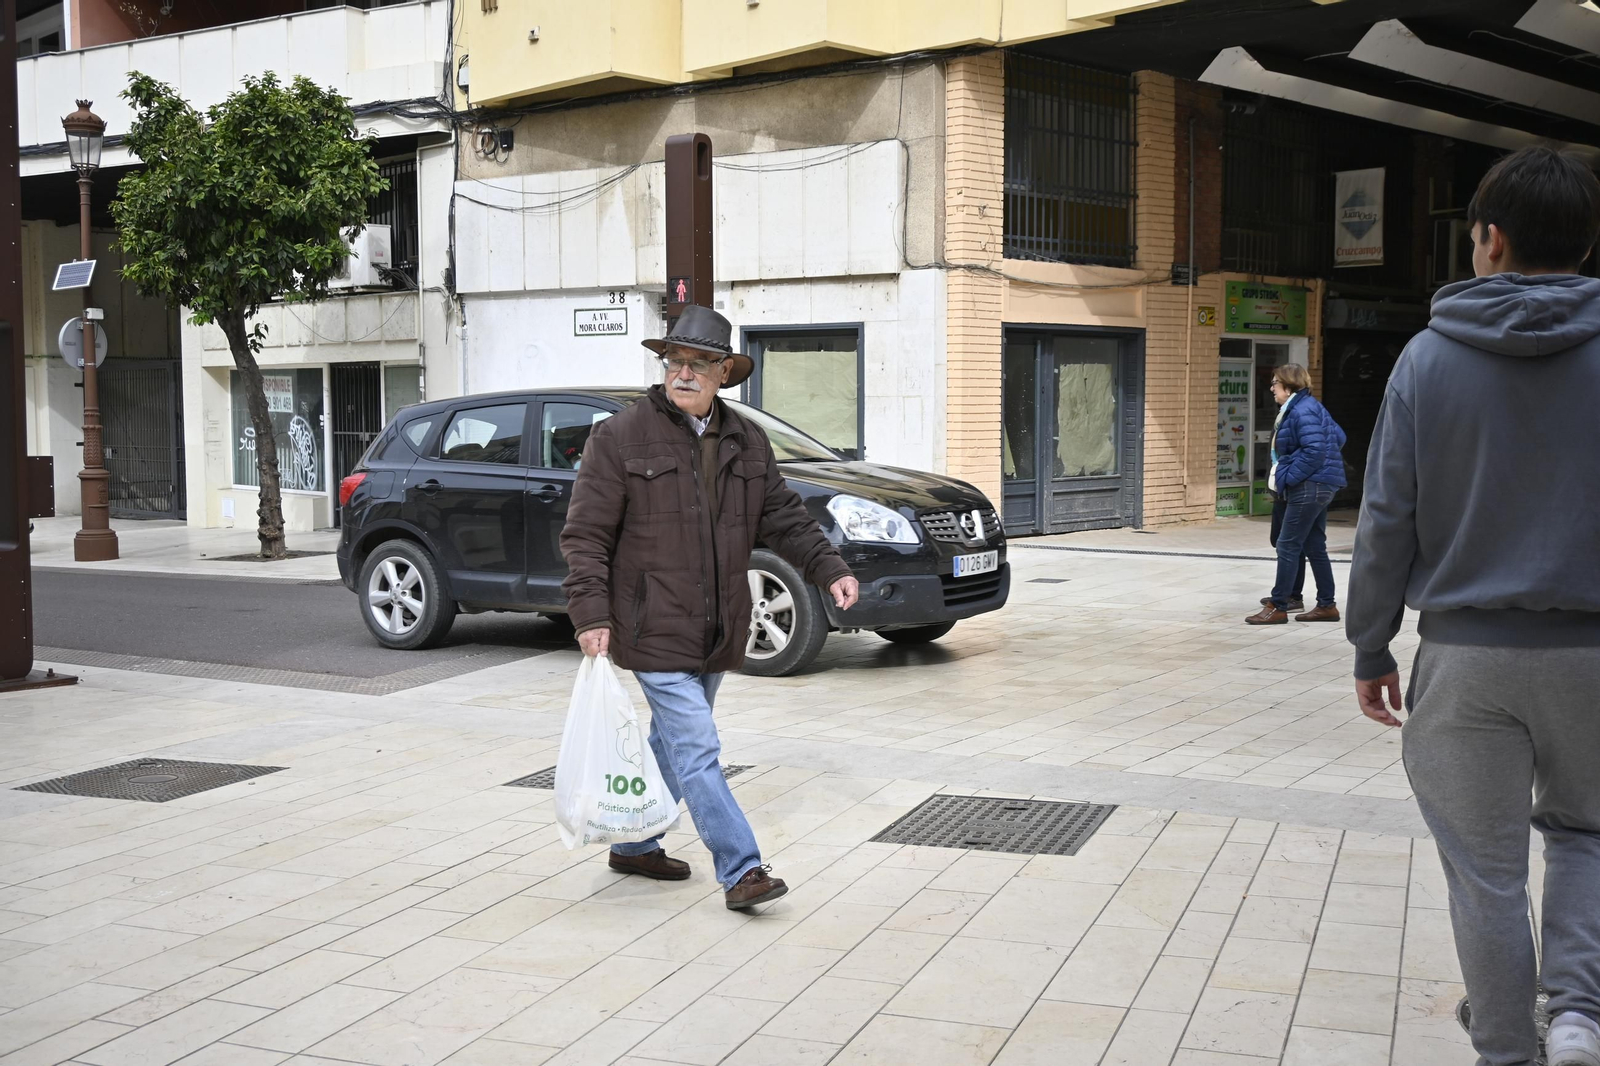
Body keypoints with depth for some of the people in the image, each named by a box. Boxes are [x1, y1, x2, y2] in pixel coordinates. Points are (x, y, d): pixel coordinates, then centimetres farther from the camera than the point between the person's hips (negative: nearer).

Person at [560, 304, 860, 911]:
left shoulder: (747, 443, 10)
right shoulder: (621, 438, -6)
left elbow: (784, 519, 13)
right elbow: (585, 535, -7)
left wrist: (830, 570, -1)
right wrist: (591, 614, -15)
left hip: (716, 634, 6)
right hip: (655, 631, -6)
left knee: (674, 744, 18)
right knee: (697, 752, -9)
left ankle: (635, 844, 35)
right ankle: (741, 870, -6)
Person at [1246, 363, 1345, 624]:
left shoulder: (1302, 411, -16)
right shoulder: (1310, 407, 15)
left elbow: (1314, 450, -24)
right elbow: (1339, 436, 20)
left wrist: (1288, 476, -17)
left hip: (1309, 486, -11)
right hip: (1319, 485, 11)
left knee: (1288, 546, -6)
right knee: (1315, 547, 13)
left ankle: (1278, 607, -2)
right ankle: (1327, 605, 17)